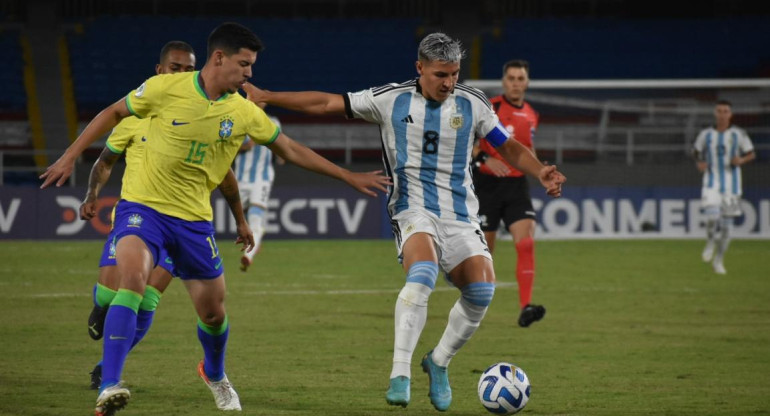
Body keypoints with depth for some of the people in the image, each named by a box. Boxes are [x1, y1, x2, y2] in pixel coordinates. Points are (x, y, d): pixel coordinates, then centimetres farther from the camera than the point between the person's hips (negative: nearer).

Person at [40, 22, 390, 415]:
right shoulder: (166, 88, -12)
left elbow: (292, 150, 9)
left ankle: (214, 374, 46)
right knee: (132, 279, -30)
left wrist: (350, 177, 9)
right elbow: (114, 113, 2)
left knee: (214, 312, 10)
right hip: (143, 206, -4)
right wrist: (71, 155, -1)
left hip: (194, 219, 4)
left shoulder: (245, 112, -2)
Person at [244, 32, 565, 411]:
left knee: (481, 290, -15)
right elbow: (327, 104, 6)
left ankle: (438, 362, 12)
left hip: (460, 214, 3)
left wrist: (541, 173, -6)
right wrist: (267, 97, 5)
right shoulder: (391, 100, 0)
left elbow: (510, 148, 13)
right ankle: (400, 374, -32)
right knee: (422, 274, -32)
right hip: (414, 208, -3)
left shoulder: (472, 104, 5)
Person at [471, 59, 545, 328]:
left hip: (517, 185, 4)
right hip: (487, 185, -4)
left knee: (526, 243, -15)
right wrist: (486, 159, -23)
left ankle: (525, 308, -21)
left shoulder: (531, 115, 11)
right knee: (484, 250, 2)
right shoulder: (488, 108, -7)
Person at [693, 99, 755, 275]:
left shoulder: (738, 134, -1)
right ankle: (711, 243, 10)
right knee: (712, 217, -21)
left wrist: (741, 160, -14)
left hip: (731, 186, 0)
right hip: (711, 184, 0)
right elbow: (697, 151, 17)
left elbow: (751, 154, 7)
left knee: (726, 224, 4)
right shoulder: (706, 134, 2)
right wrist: (699, 163, -3)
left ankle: (719, 260, 20)